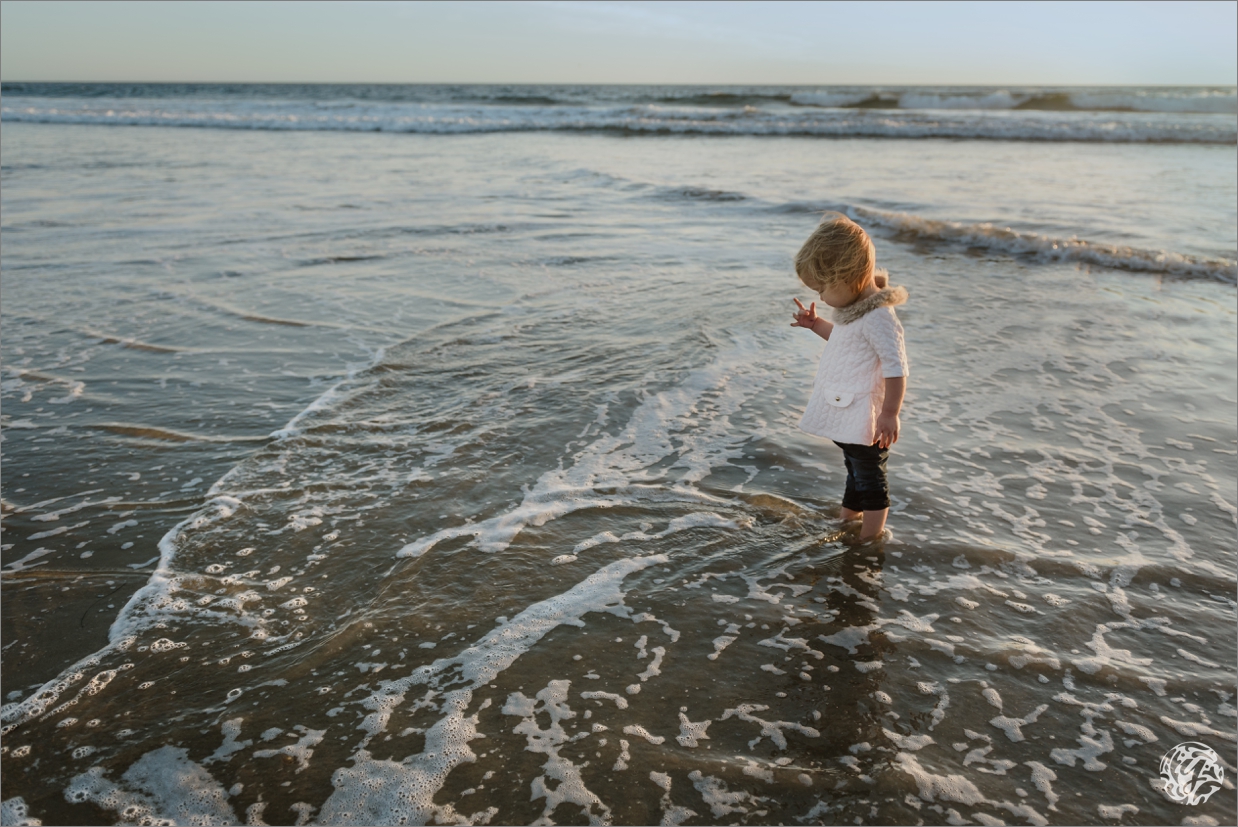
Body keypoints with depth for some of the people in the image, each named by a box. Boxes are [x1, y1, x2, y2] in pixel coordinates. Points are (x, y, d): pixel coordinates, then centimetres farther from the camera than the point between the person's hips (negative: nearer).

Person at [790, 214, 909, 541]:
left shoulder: (878, 316, -24)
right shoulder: (854, 307, 7)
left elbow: (896, 367, -26)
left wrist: (890, 413, -24)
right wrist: (816, 324, 16)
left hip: (864, 418, -10)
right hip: (844, 413, 10)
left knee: (870, 480, 4)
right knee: (854, 471, 24)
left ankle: (869, 543, 15)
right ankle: (846, 522, 39)